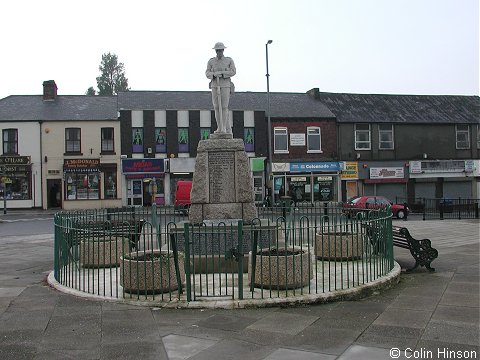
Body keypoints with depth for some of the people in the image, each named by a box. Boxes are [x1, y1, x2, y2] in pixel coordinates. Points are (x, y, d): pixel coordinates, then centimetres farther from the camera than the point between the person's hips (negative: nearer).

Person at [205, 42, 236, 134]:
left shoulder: (229, 60, 1)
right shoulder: (211, 61, 7)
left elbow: (233, 71, -10)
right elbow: (207, 73, -1)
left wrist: (221, 73, -21)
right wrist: (214, 74, -24)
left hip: (225, 86, -3)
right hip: (214, 86, 3)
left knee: (224, 107, -9)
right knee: (216, 107, 1)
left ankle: (225, 128, -6)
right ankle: (219, 128, 6)